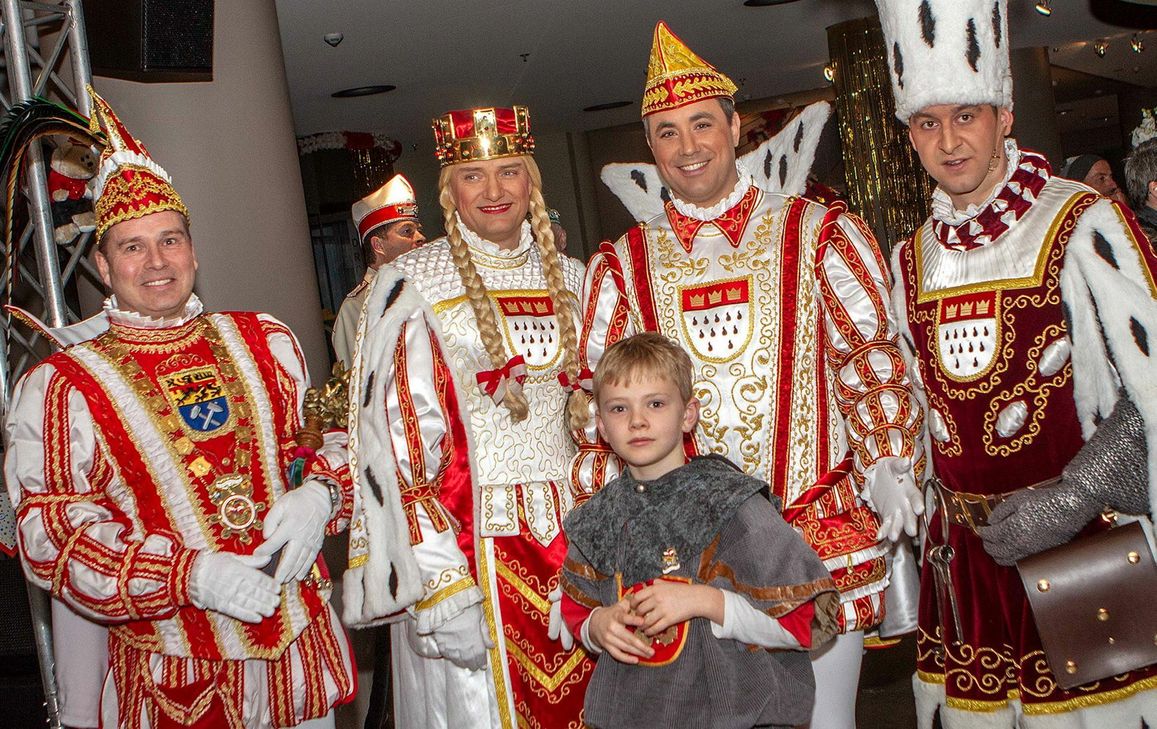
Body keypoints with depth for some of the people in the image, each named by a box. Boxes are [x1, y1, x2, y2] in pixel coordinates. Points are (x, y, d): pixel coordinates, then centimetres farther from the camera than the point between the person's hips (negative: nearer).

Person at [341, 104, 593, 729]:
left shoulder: (569, 279, 9)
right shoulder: (411, 286, -6)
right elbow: (399, 445, -11)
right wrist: (441, 589, -17)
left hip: (573, 536, 5)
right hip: (465, 542, -4)